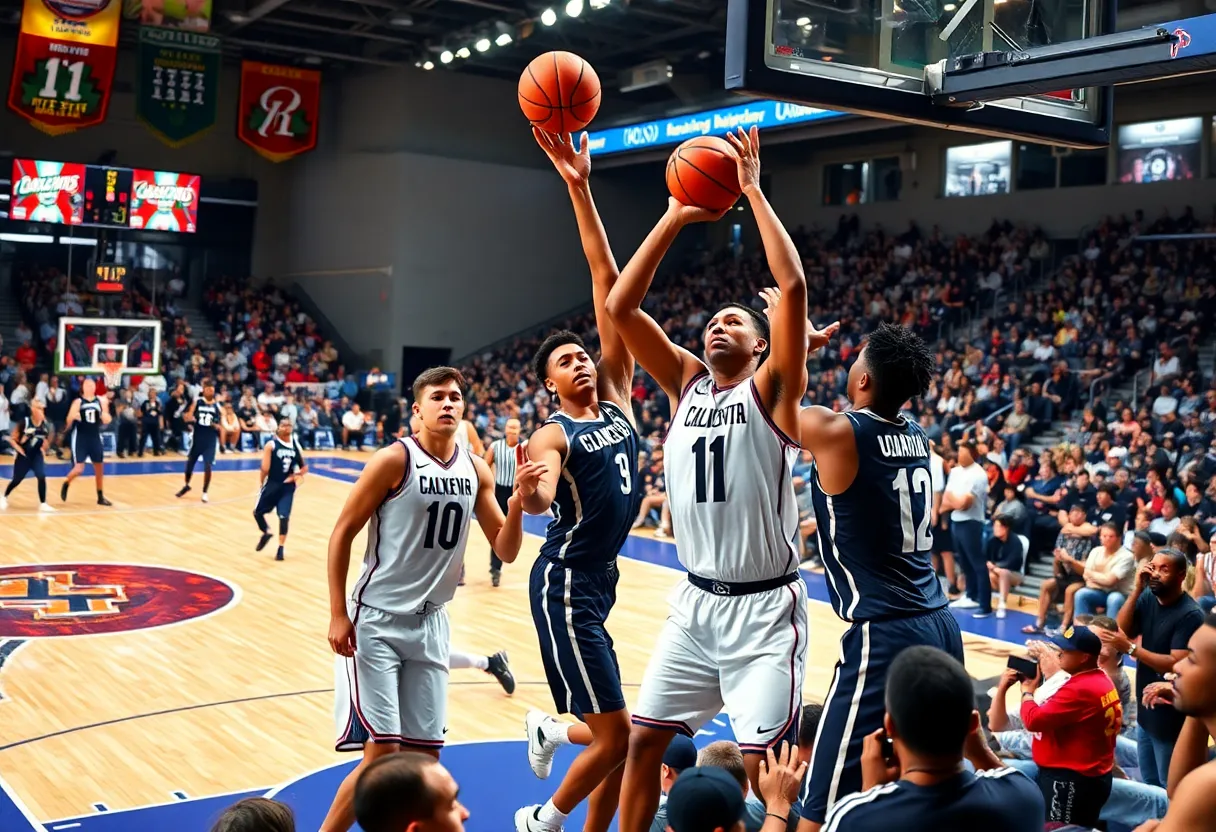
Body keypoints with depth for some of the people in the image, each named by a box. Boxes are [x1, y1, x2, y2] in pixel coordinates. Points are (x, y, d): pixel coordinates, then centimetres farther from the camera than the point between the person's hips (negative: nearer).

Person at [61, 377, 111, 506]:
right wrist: (73, 416, -31)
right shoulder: (78, 402, -5)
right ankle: (66, 484, 21)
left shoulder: (101, 401, 3)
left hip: (95, 437, 4)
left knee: (99, 468, 8)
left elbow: (106, 421, 4)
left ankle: (100, 497, 19)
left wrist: (105, 410, -16)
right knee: (78, 469, -10)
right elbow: (69, 420, -9)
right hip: (80, 438, -4)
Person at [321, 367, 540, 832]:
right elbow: (343, 533, -8)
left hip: (430, 623, 5)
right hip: (376, 620, -5)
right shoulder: (394, 460, -11)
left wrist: (518, 500, -14)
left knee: (425, 754, 8)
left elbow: (506, 552, 5)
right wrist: (338, 614, -13)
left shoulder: (476, 471, 4)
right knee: (382, 752, -9)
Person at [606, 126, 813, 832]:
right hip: (696, 601, 5)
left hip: (765, 606, -5)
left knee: (765, 762, -4)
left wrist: (753, 191, -15)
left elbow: (794, 287, -20)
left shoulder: (772, 390, -6)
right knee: (644, 739, 11)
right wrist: (675, 218, -5)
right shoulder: (687, 382, 6)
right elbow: (621, 306, -2)